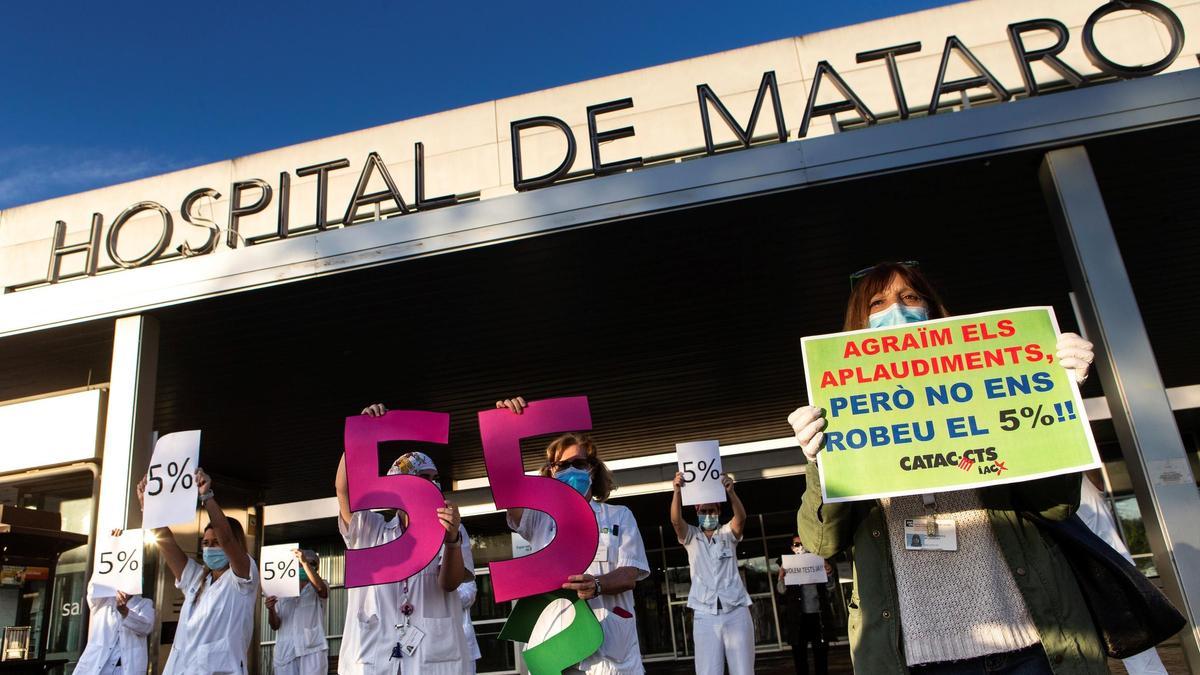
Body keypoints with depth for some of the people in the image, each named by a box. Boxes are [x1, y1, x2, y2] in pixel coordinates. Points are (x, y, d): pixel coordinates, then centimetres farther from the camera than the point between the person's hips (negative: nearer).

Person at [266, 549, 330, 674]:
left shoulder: (316, 589, 13)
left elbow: (320, 587, -14)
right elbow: (275, 625, 13)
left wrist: (305, 562, -18)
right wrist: (271, 609, -8)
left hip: (312, 650, -3)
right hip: (285, 652, 3)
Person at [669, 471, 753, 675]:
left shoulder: (728, 533, 9)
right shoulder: (690, 537, 10)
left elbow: (741, 518, -12)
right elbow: (676, 521, -10)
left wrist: (731, 492, -31)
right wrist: (677, 491, -28)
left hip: (736, 612, 0)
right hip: (704, 615, 0)